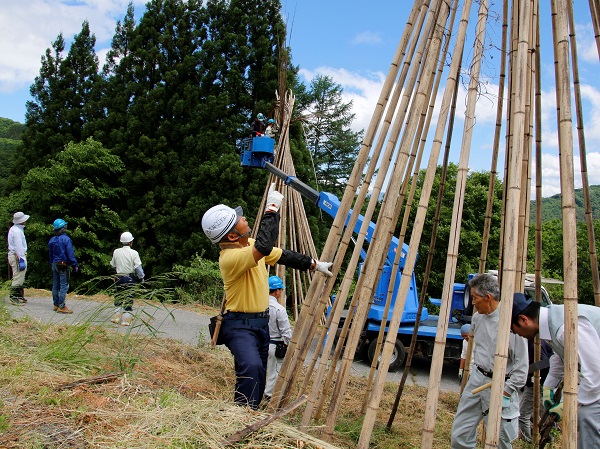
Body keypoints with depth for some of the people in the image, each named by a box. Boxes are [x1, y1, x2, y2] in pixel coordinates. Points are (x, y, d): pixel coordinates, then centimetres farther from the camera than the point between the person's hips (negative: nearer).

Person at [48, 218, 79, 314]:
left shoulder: (51, 240, 10)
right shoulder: (66, 239, -14)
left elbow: (50, 255, 17)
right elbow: (70, 254, -16)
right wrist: (75, 265, -10)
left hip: (55, 265, 8)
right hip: (64, 265, -8)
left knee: (55, 285, 13)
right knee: (64, 286, -6)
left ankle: (56, 304, 21)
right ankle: (61, 306, -7)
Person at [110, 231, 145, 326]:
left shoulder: (116, 252, -2)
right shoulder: (134, 253, -12)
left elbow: (113, 265, 9)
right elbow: (138, 267, -13)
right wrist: (141, 277, 0)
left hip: (119, 277, 3)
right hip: (130, 278, -3)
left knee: (119, 297, 17)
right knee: (128, 299, 4)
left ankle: (116, 317, 19)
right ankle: (126, 319, 6)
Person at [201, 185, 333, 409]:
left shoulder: (250, 245, 4)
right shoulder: (230, 257, -26)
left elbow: (283, 256, 13)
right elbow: (264, 247, -41)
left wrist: (314, 265, 10)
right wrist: (271, 209, -34)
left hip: (261, 322, 9)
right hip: (239, 325, -9)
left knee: (258, 375, 13)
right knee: (252, 367, -30)